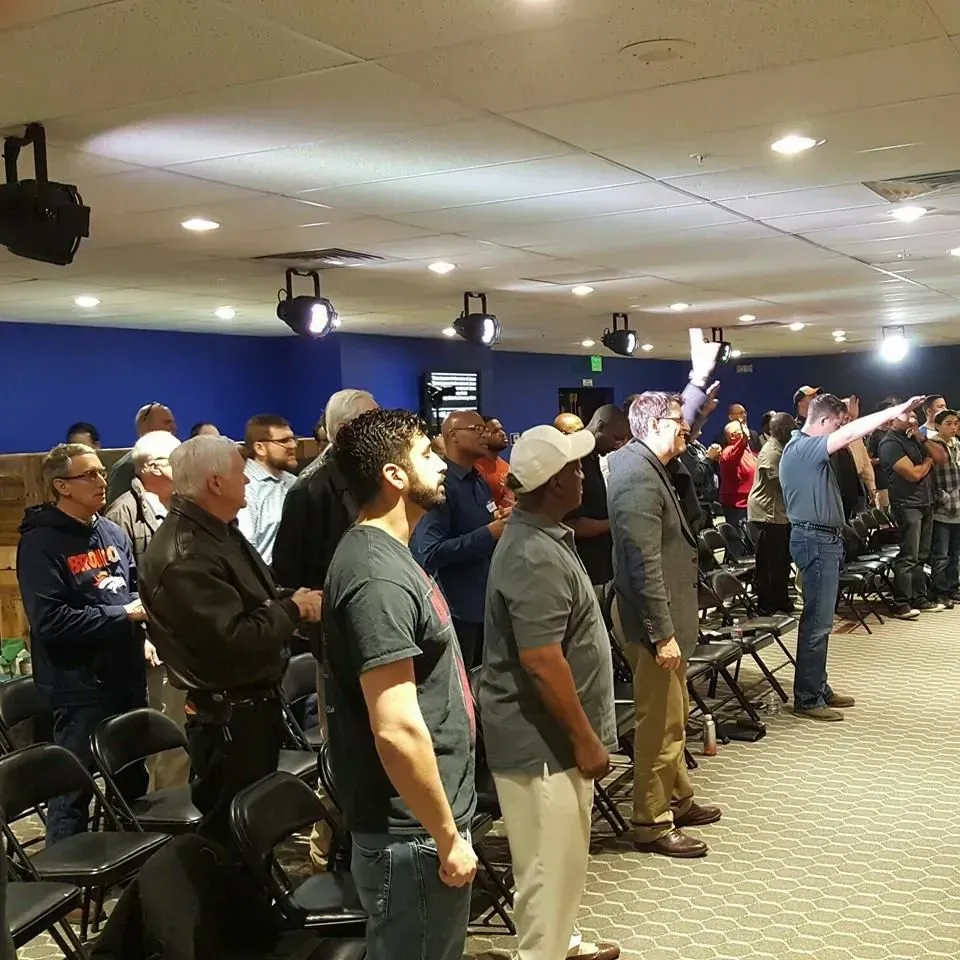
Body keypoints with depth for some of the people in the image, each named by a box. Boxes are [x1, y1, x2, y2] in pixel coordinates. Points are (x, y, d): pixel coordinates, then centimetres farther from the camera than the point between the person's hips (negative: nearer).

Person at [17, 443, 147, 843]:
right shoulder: (40, 543, -13)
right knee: (74, 788, 3)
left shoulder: (113, 532, 8)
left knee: (134, 779, 21)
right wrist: (121, 614, -18)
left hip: (127, 675, 8)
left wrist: (144, 604, -4)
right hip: (79, 686, -7)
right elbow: (50, 620, -22)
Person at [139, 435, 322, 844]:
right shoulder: (185, 555, -25)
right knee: (231, 832, 4)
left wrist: (293, 601, -2)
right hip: (228, 717, -10)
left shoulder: (219, 531, 10)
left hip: (254, 704, 10)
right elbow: (235, 639, -29)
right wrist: (293, 609, -14)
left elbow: (254, 603, 19)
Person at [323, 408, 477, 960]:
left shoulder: (387, 554, 9)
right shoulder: (378, 576, -24)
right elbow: (397, 730, -28)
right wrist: (447, 836, -19)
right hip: (412, 833, -10)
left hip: (423, 823, 10)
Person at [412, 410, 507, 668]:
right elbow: (430, 553, -25)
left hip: (485, 602, 8)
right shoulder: (440, 484, -16)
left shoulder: (480, 482, 11)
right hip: (455, 609, -8)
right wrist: (490, 533, -24)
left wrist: (502, 523, 1)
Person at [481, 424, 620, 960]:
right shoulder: (535, 558, -26)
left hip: (553, 733, 11)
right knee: (550, 862, 3)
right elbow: (541, 661, -28)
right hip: (542, 738, -11)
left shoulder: (543, 535, 7)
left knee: (564, 854, 25)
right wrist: (585, 739, -22)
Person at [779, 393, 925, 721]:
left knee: (819, 619, 15)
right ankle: (806, 699, -2)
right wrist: (894, 411, -27)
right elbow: (848, 434, -28)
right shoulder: (802, 448, -19)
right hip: (816, 540, -11)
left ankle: (818, 689, 24)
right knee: (816, 621, -7)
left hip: (823, 539, 11)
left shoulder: (807, 448, 15)